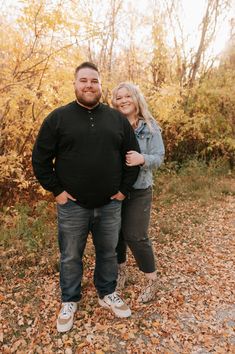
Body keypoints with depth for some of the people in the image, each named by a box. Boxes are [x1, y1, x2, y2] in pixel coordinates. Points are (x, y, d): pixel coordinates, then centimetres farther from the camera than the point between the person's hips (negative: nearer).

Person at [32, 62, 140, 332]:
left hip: (110, 205, 2)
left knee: (108, 253, 18)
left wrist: (123, 189, 2)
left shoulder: (118, 119, 3)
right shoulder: (58, 118, -4)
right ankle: (69, 302, 38)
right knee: (70, 257, 14)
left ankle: (107, 294, 42)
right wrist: (57, 191, -6)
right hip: (72, 206, -2)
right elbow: (40, 159, -2)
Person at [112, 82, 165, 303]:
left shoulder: (150, 127, -3)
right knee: (115, 232, 13)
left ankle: (152, 280, 22)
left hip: (139, 190, -2)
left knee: (135, 236, -1)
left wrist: (142, 159, -26)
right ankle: (121, 271, 39)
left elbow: (159, 157, -7)